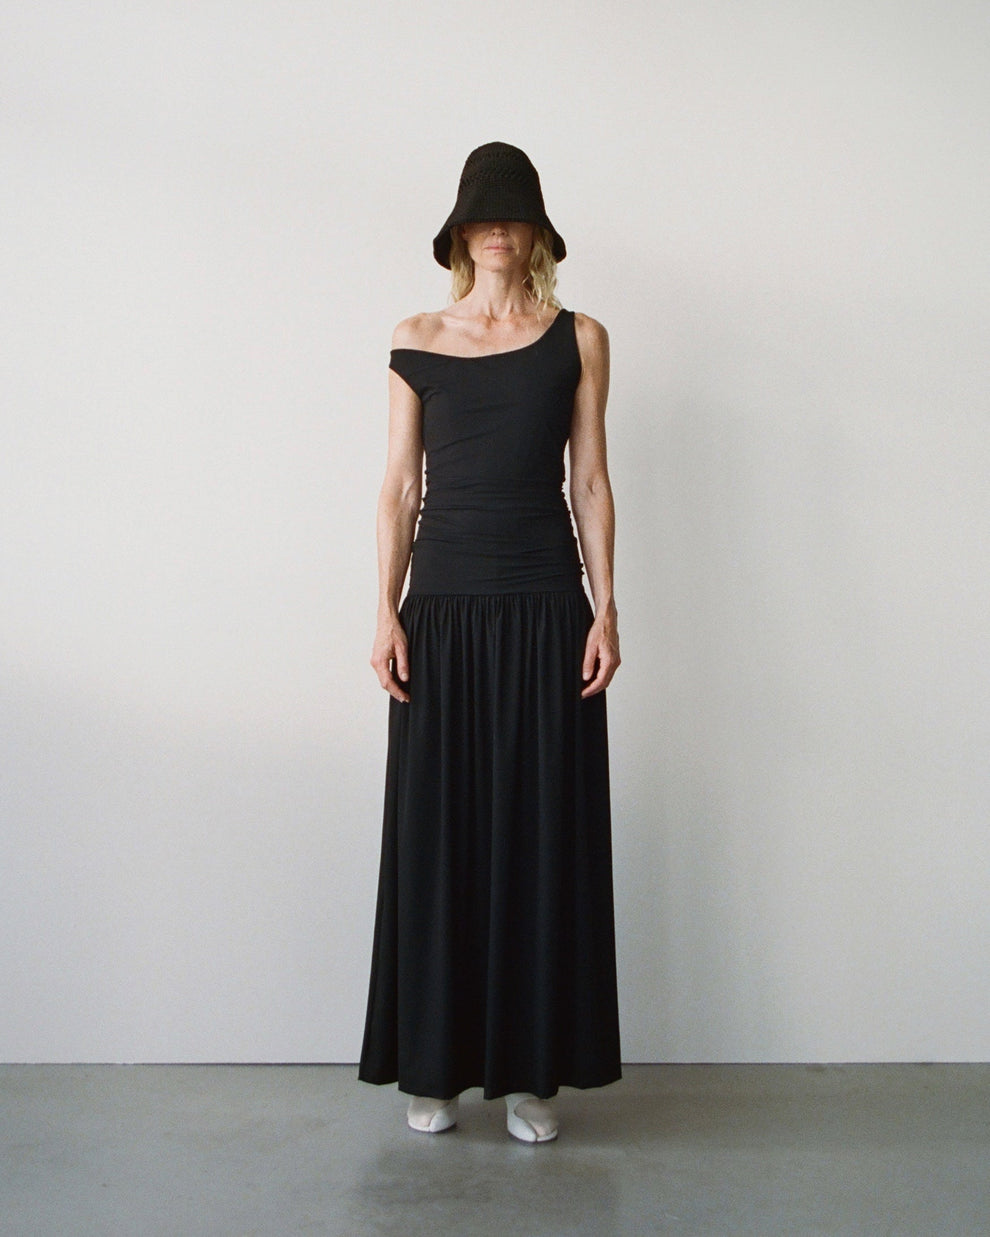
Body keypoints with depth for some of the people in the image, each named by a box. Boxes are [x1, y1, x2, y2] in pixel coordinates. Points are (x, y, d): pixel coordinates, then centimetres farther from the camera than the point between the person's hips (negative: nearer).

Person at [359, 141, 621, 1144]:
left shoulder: (578, 339, 8)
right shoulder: (416, 342, 8)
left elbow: (590, 480, 5)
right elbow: (400, 486, 6)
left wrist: (605, 607, -3)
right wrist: (388, 612, -3)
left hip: (547, 607, 0)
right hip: (443, 604, 1)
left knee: (544, 830, 3)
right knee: (437, 829, 4)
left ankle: (531, 1068, 16)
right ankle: (435, 1065, 18)